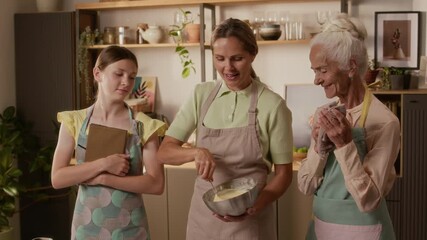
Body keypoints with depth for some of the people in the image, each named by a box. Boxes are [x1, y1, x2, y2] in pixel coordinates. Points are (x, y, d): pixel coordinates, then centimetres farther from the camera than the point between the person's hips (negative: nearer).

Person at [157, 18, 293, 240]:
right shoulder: (201, 95, -2)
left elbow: (283, 173, -4)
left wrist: (256, 204, -21)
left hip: (249, 221, -3)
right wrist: (196, 152, -21)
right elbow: (164, 152, -2)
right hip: (203, 215, 3)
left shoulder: (272, 105, -11)